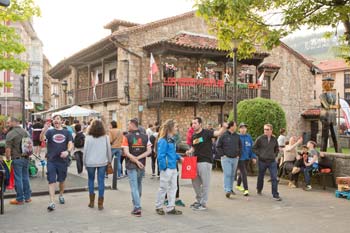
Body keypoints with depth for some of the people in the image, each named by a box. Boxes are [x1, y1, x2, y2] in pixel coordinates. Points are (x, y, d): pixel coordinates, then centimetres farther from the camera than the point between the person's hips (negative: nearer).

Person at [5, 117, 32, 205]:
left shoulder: (10, 134, -12)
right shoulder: (25, 132, 8)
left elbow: (8, 149, -16)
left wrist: (8, 158, -3)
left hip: (17, 159, -6)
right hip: (26, 158, 6)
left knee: (18, 179, 2)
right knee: (25, 177, 13)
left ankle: (20, 199, 9)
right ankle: (27, 197, 21)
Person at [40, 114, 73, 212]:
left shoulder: (67, 132, 6)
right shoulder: (50, 132, 3)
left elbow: (71, 144, -3)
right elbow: (42, 139, -14)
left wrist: (67, 151, -23)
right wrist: (44, 130, -33)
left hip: (63, 160, 1)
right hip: (51, 160, -1)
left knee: (61, 180, 17)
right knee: (51, 181, -7)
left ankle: (61, 195, 40)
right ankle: (52, 202, -8)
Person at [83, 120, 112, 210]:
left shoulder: (88, 137, -6)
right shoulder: (106, 137, -3)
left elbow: (85, 150, -1)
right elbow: (109, 150, 3)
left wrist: (85, 162, 9)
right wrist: (109, 160, 16)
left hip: (90, 162, 0)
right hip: (102, 162, 0)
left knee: (91, 180, 16)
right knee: (101, 181, 4)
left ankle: (92, 201, 17)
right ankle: (100, 203, 5)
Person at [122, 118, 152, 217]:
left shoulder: (127, 137, -9)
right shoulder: (145, 136, 2)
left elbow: (126, 153, -16)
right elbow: (149, 151, -6)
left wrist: (136, 160, -16)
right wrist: (138, 158, -11)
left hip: (131, 165, -4)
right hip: (142, 164, 4)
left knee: (134, 187, -1)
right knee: (139, 185, 21)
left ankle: (137, 208, -6)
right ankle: (137, 204, 35)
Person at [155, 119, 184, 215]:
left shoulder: (172, 140, 10)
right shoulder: (163, 141, -19)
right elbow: (160, 156, -20)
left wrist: (179, 157, 8)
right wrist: (164, 167, -16)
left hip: (173, 168, 9)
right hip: (167, 169, -9)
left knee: (173, 187, 13)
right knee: (163, 188, 5)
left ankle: (171, 208, 23)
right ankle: (159, 207, 21)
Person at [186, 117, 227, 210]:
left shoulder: (206, 133, -10)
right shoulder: (193, 136, 10)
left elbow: (218, 133, -24)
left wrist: (224, 127, -43)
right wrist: (189, 151, 0)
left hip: (205, 162, -7)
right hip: (195, 161, 7)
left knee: (205, 184, 2)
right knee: (195, 182, 16)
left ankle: (203, 204, 13)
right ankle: (198, 200, 32)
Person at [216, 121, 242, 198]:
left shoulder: (237, 136, 8)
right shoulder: (223, 135, -6)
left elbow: (240, 146, 19)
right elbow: (218, 146, -3)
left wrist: (238, 155, 9)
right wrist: (222, 155, -9)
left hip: (235, 158, 5)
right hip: (226, 158, -5)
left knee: (232, 175, 13)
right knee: (227, 174, -12)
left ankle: (231, 189, 25)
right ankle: (227, 190, -14)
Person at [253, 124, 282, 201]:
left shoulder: (274, 139, 4)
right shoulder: (260, 139, -6)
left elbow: (277, 149, 20)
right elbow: (254, 148, 1)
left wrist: (274, 155, 7)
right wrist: (259, 154, -6)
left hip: (272, 162, 2)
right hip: (262, 161, -2)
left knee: (274, 178, -6)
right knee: (261, 177, 14)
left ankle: (275, 195, -1)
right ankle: (259, 190, 37)